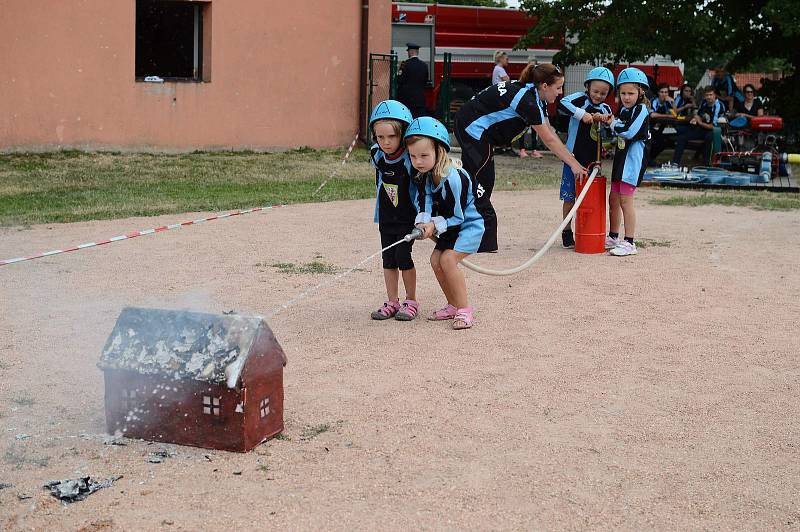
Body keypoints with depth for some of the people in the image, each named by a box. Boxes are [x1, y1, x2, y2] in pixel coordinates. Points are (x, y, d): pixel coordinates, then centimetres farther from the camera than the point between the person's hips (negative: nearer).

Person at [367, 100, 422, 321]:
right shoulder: (377, 156, -5)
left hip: (408, 217, -5)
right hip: (386, 217, 5)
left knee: (403, 255, -8)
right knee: (388, 258, 6)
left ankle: (411, 301, 8)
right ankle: (392, 302, 16)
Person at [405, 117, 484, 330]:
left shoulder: (453, 179, -30)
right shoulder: (427, 175, -3)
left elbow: (458, 216, -24)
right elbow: (428, 200, 4)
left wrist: (436, 225, -27)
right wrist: (424, 221, -15)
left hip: (470, 224, -9)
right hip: (451, 227, 9)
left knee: (448, 259, -22)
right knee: (435, 260, 0)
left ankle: (464, 309, -13)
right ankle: (453, 305, 16)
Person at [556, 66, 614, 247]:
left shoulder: (606, 109, 10)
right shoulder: (581, 99, -5)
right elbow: (562, 104, -22)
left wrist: (604, 120, -13)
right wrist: (582, 114, -27)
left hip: (593, 159, 5)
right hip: (574, 156, -5)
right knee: (570, 197, 2)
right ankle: (567, 233, 12)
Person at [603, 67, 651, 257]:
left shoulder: (641, 110, -12)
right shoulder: (624, 110, 15)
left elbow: (629, 133, -23)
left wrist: (613, 125, -8)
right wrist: (609, 122, 3)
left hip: (633, 159, -9)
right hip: (621, 157, 10)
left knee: (625, 200, -10)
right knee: (613, 199, 15)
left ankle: (629, 243, -6)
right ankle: (613, 238, 27)